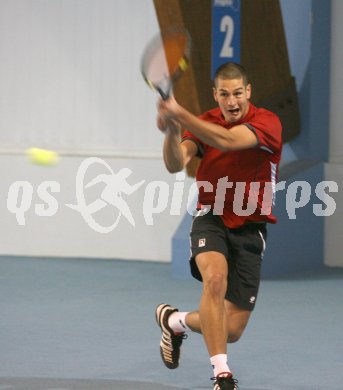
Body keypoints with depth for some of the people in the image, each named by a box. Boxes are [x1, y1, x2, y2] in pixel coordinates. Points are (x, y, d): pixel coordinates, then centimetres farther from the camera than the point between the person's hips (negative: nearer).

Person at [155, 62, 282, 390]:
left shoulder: (266, 122, -11)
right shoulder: (204, 123, 1)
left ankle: (175, 320, 30)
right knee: (216, 278, -34)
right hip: (211, 219, 0)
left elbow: (226, 140, -31)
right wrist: (171, 132, -36)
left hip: (250, 229, 0)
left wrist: (179, 114, -41)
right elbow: (176, 164, -15)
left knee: (231, 331, -1)